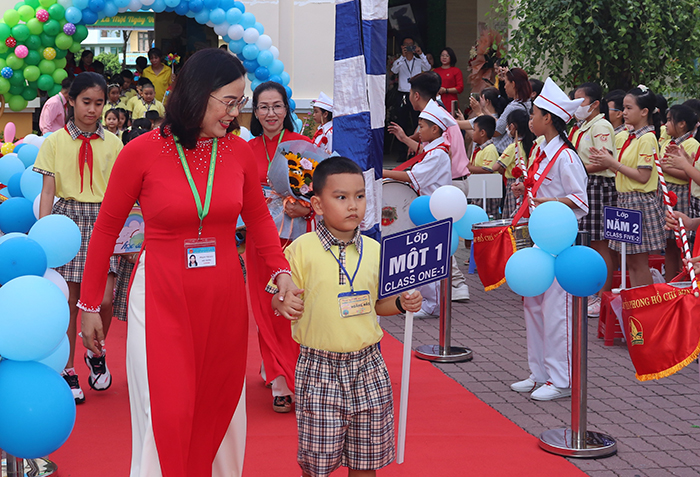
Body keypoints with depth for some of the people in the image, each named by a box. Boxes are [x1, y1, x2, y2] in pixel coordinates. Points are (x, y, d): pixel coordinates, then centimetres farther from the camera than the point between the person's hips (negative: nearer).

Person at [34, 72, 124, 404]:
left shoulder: (112, 143, 7)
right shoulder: (55, 142, 2)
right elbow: (47, 191, -1)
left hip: (103, 221, 1)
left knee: (104, 299, -7)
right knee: (69, 299, 1)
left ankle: (96, 352, 21)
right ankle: (68, 369, 13)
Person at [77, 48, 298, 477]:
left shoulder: (240, 152, 0)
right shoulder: (142, 152, -10)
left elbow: (258, 218, 14)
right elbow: (107, 229, 0)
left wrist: (282, 271, -2)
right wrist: (90, 304, 3)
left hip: (224, 296, 4)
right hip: (162, 296, -3)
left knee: (219, 409, 13)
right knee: (168, 414, -3)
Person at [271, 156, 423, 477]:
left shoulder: (374, 250, 6)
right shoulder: (302, 249, -7)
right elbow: (282, 297, -3)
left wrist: (401, 303, -4)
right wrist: (284, 305, -25)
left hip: (367, 367, 4)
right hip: (320, 368, -3)